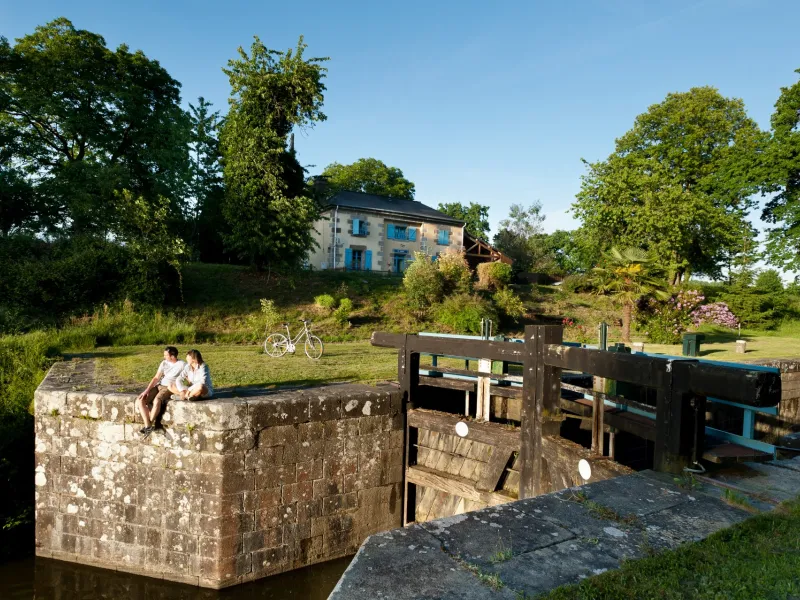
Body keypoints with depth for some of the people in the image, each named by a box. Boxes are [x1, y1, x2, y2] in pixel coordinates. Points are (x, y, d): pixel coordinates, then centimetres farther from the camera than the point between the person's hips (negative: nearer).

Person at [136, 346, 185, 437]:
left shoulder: (182, 365, -1)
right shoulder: (164, 363, 15)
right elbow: (156, 378, 10)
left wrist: (174, 385, -18)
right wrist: (147, 390, -2)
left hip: (170, 388, -7)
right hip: (159, 386, 7)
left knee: (156, 401, -35)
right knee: (140, 400, -15)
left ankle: (150, 424, -19)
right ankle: (148, 426, -20)